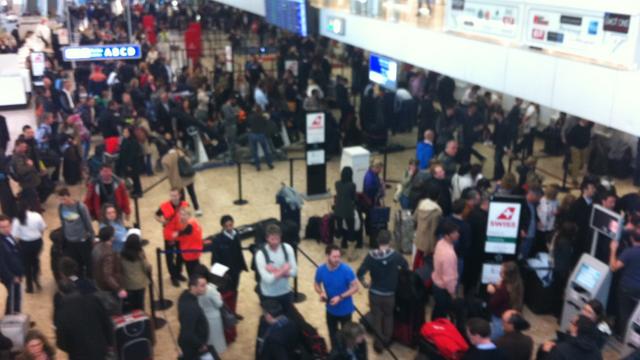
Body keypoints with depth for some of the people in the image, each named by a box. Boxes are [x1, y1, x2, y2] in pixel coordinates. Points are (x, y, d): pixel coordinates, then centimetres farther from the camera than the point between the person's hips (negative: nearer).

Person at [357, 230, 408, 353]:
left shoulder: (371, 255, -19)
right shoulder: (396, 255, -17)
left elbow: (360, 273, -20)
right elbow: (406, 268, -2)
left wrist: (364, 283, -2)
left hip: (375, 293, -1)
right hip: (390, 293, 1)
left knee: (376, 317, 17)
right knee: (389, 316, 26)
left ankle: (379, 343, 24)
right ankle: (387, 340, 38)